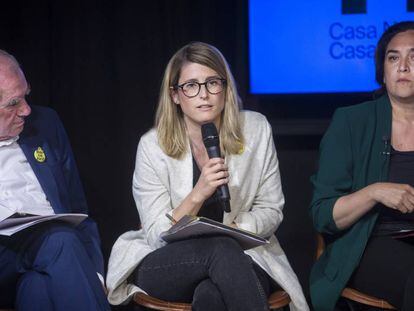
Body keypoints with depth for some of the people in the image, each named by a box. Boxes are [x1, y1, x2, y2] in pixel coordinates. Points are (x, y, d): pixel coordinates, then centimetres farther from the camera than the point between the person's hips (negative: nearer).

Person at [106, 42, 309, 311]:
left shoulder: (256, 129, -4)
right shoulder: (153, 146, -7)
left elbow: (270, 210, 3)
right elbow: (157, 237, -9)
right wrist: (197, 195, -25)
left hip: (241, 254, 0)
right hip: (170, 265, 0)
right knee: (221, 249, -34)